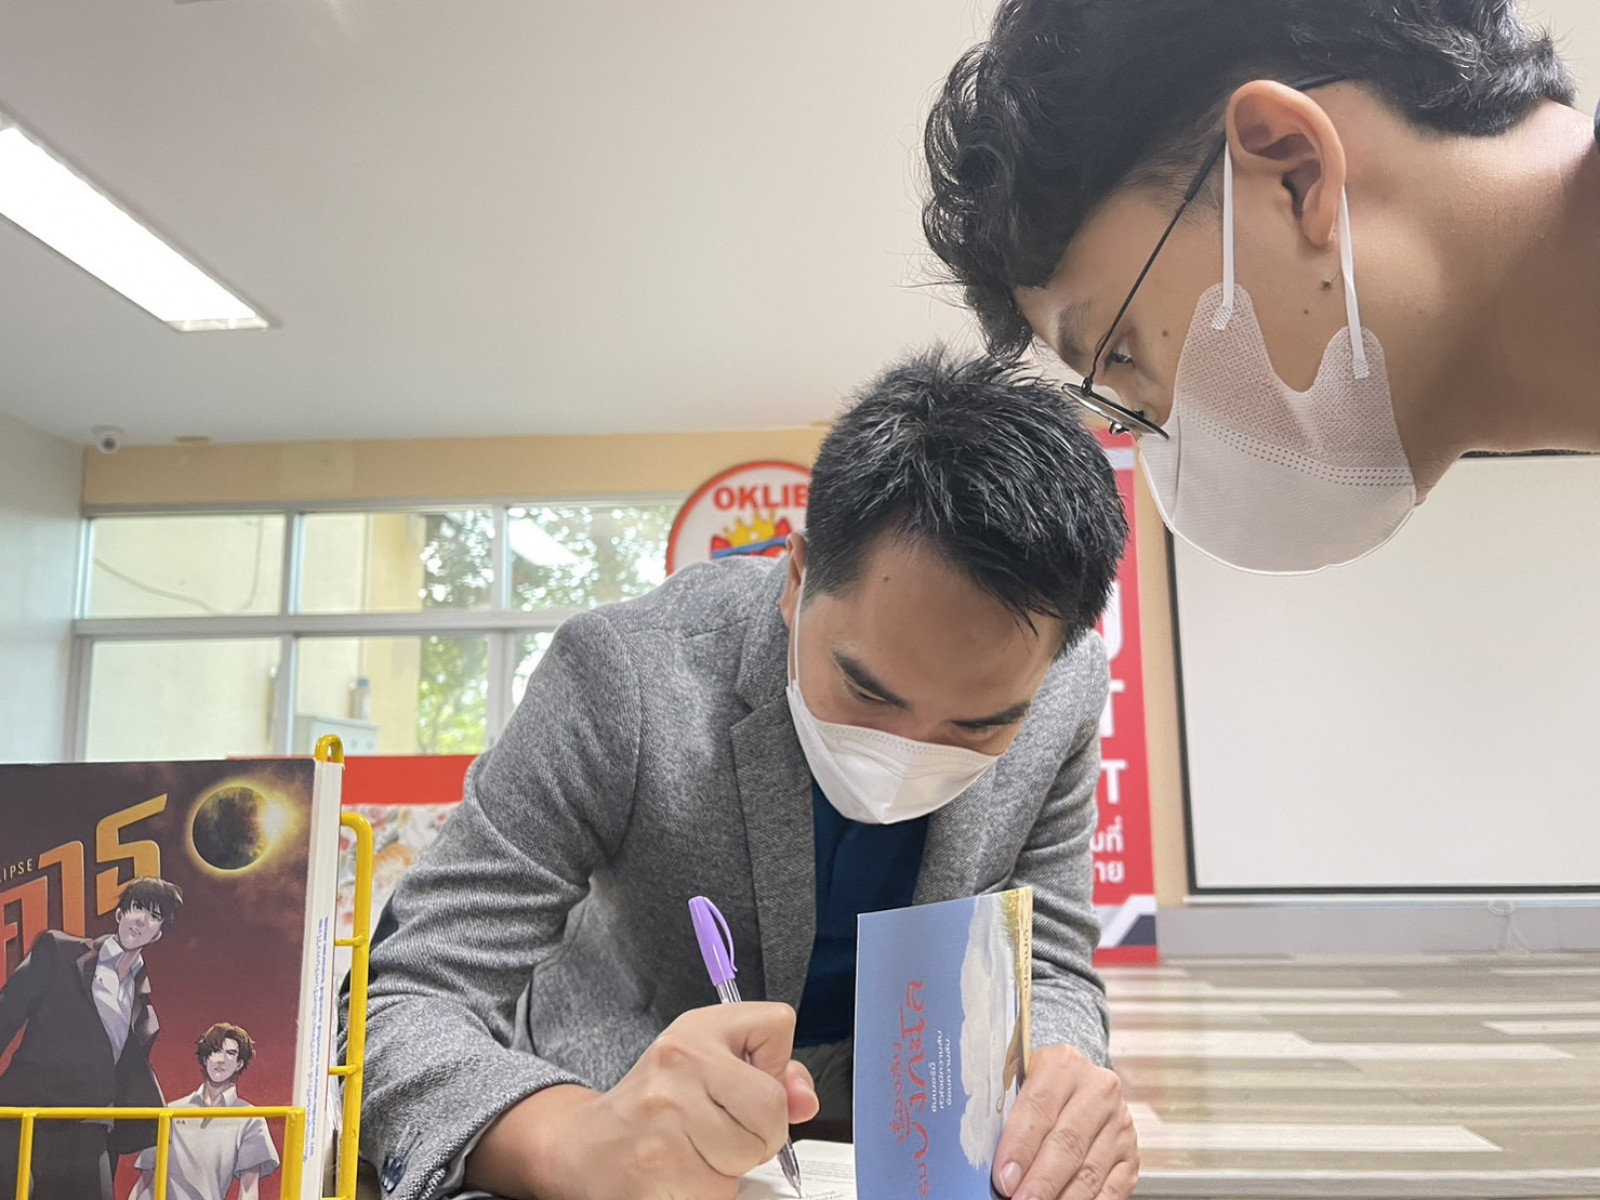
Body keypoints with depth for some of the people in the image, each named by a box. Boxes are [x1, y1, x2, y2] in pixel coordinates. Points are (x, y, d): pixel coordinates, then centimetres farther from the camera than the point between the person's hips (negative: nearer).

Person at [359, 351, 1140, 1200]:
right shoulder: (623, 676, -26)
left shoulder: (1063, 693, -16)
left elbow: (1048, 973, -7)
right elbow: (405, 1011, -23)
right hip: (602, 1102, -2)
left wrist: (1050, 1089, -28)